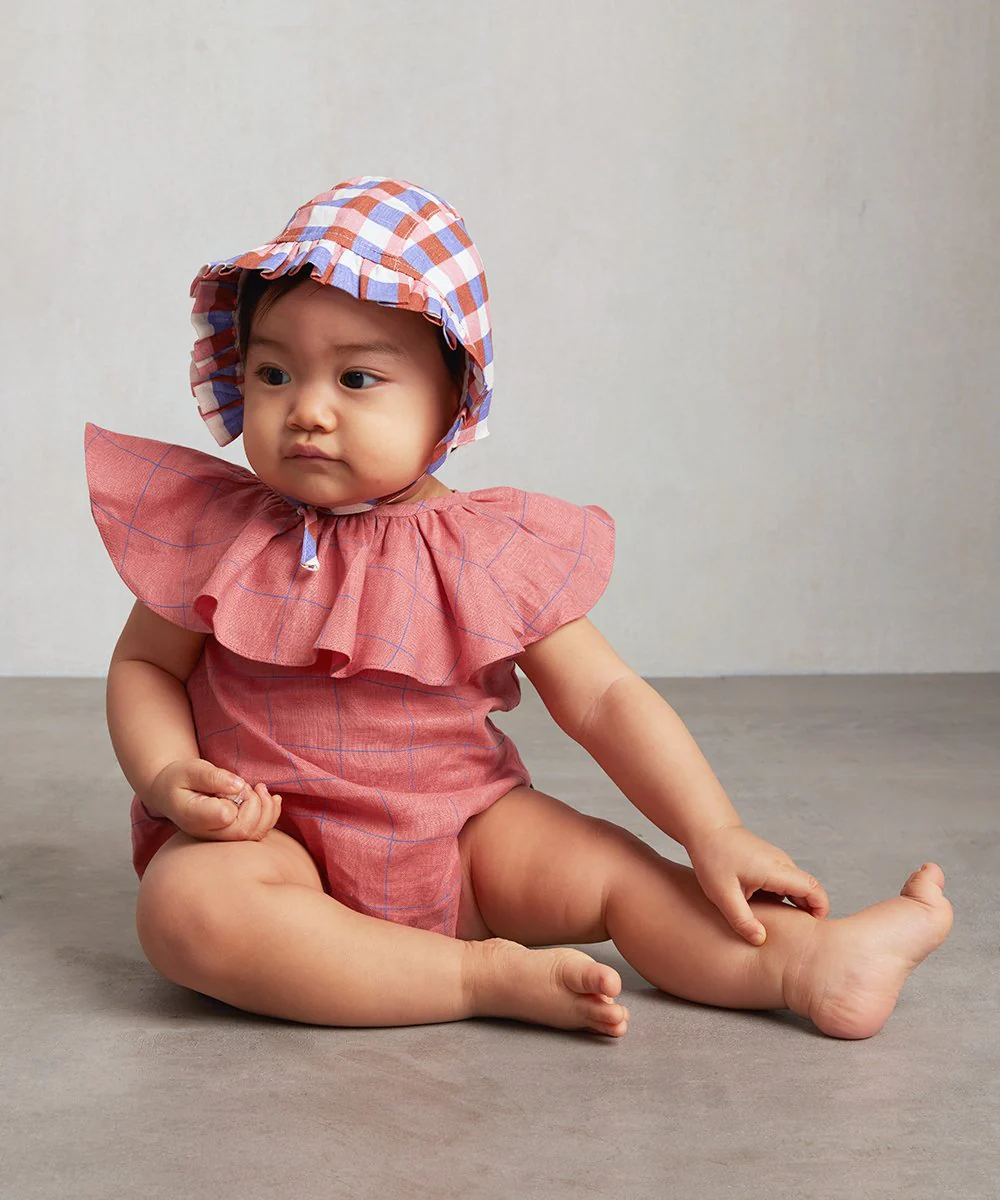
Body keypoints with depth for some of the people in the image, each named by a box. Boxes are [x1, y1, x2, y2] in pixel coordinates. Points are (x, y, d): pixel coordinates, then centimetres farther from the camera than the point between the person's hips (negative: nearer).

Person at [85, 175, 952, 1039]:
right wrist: (169, 780, -17)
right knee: (188, 905, -32)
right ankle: (485, 977, -29)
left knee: (610, 865, -16)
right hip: (265, 836, -1)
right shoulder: (216, 533, -6)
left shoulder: (491, 553, -6)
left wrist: (716, 835, -10)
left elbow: (604, 697, -3)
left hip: (462, 836, 2)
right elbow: (144, 666, 4)